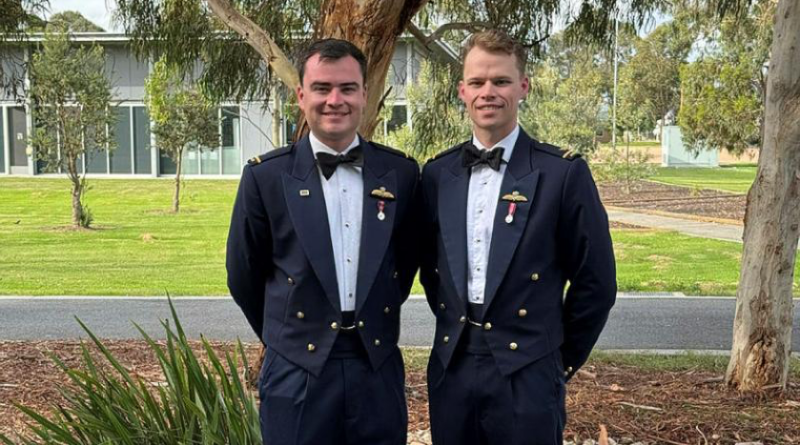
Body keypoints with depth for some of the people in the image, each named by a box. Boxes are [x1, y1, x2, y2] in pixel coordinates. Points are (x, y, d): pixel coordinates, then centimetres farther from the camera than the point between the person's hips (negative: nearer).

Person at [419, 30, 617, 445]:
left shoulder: (563, 173, -8)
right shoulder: (437, 173, 4)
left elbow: (595, 282, -4)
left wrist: (561, 358, 3)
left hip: (527, 376, -3)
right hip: (451, 370, 4)